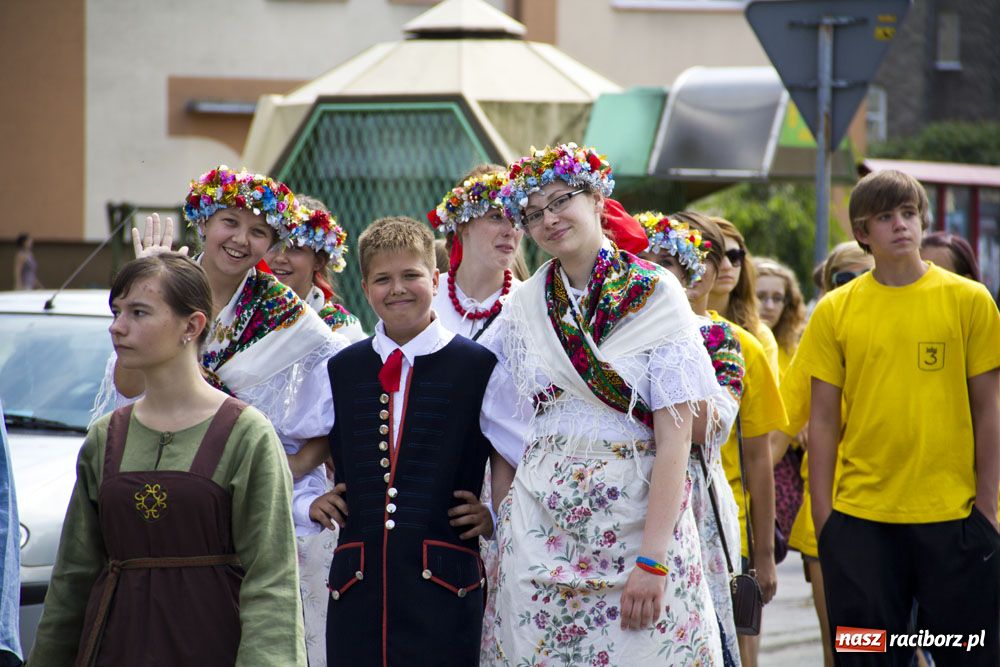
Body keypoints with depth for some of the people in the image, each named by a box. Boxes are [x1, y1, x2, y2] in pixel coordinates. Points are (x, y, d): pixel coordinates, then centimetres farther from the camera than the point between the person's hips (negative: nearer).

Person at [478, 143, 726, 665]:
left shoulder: (655, 294, -4)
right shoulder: (525, 305, 9)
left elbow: (674, 434, -10)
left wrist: (652, 560, -17)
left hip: (637, 520, -3)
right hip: (540, 532, 4)